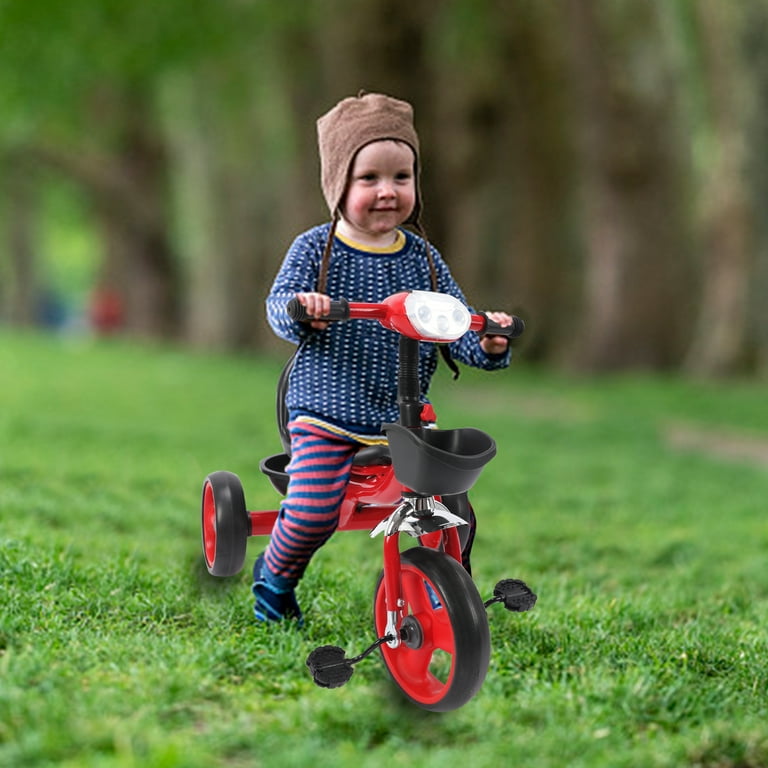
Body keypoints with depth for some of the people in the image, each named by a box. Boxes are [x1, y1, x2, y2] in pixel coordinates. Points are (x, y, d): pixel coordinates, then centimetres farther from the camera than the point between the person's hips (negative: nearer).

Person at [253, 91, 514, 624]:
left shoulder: (422, 257, 7)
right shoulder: (315, 249, -3)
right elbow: (279, 303, -13)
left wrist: (487, 343, -15)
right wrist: (300, 310, -37)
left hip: (404, 419, 3)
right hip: (326, 415, -3)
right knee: (312, 512, -19)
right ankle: (276, 577, 13)